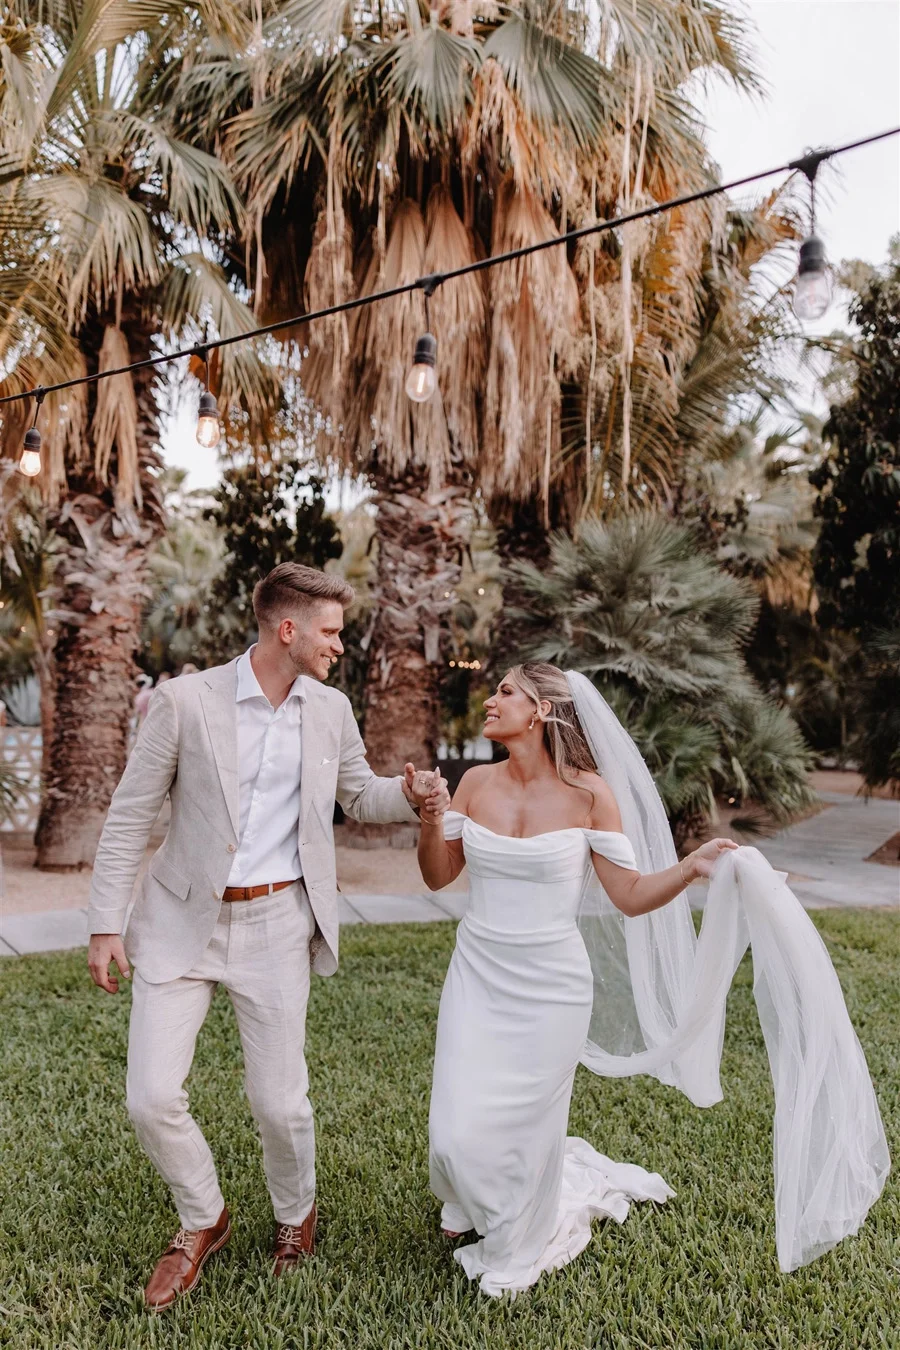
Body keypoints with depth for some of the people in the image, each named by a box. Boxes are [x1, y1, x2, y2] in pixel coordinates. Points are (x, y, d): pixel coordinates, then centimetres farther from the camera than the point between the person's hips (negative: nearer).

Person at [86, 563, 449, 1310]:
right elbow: (130, 816, -5)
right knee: (153, 1097, 0)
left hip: (277, 922, 2)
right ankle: (203, 1221, 31)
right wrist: (106, 924, -6)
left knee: (280, 1101, 6)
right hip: (181, 920, -1)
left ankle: (297, 1214, 38)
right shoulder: (186, 699, -11)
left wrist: (409, 794, -8)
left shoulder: (331, 710, 0)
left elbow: (359, 793, 14)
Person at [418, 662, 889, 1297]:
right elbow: (438, 875, 4)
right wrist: (429, 818, -14)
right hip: (478, 976, 3)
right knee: (460, 1131, 7)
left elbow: (631, 897, -7)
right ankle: (478, 1203, 46)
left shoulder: (589, 794, -12)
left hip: (548, 987, -3)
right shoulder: (477, 783, -3)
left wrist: (693, 866, -23)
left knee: (524, 1128, 10)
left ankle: (520, 1245, 44)